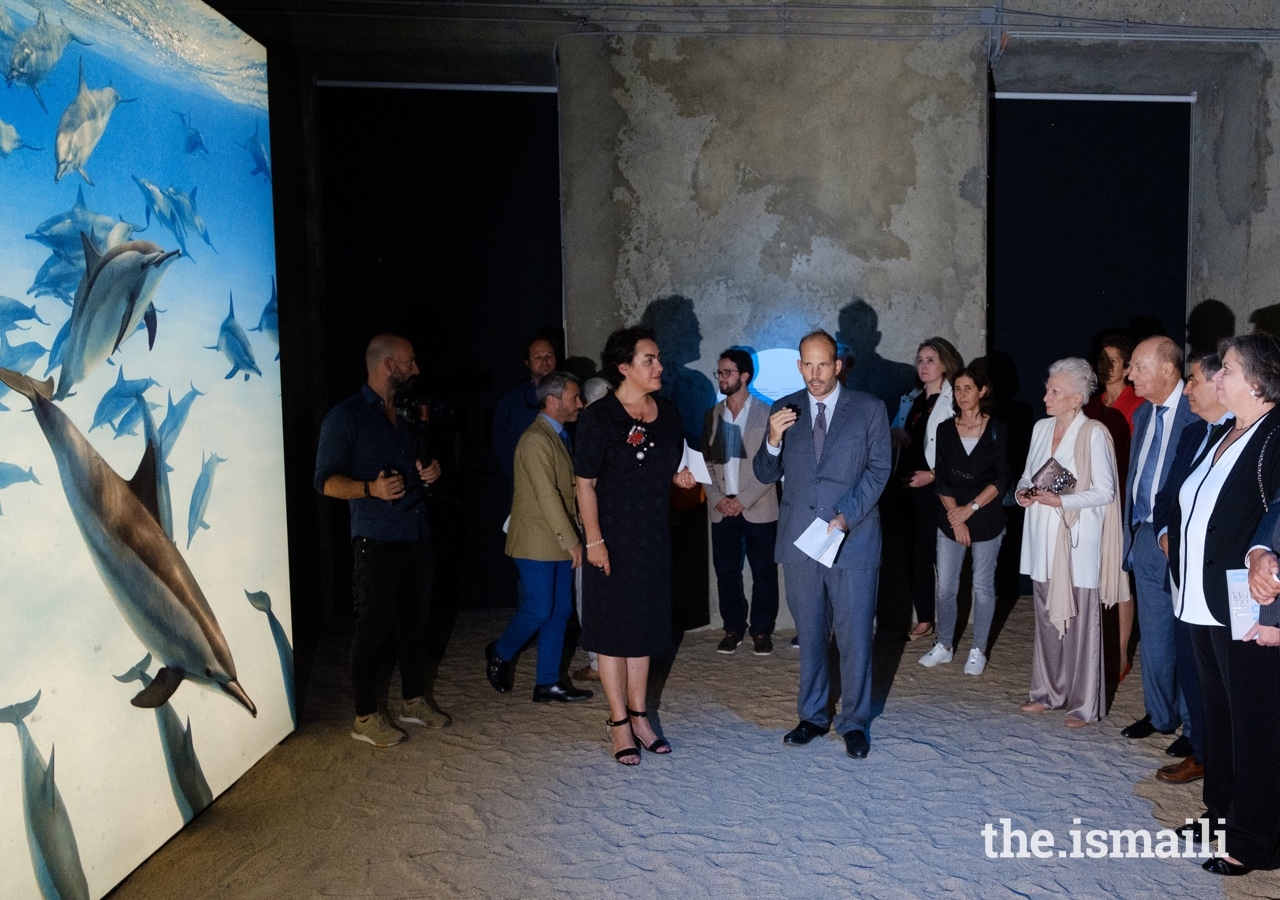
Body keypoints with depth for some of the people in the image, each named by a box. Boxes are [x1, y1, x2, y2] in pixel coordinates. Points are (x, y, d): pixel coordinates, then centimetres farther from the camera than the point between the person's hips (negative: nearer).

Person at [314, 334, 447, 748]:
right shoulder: (347, 415, -7)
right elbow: (326, 480, -11)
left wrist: (429, 472, 5)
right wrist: (371, 488, -28)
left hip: (416, 537, 7)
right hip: (377, 540, -7)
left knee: (414, 621, 15)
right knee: (372, 627, -1)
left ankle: (414, 700, 29)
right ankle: (365, 717, 12)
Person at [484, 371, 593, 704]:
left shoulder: (559, 436, 14)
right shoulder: (536, 439, -16)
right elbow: (547, 496, -20)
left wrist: (572, 538, 8)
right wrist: (572, 541, -18)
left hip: (559, 542, 9)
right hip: (537, 543, -9)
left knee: (559, 611, 9)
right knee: (538, 609, -4)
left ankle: (548, 682, 17)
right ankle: (499, 654, 21)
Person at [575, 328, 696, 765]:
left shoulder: (667, 411, 4)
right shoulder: (598, 417, -13)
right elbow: (585, 483, -12)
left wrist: (682, 477, -5)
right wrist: (594, 540, -15)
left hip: (654, 536, 6)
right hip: (613, 537, -5)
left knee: (645, 627, 14)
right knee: (613, 629, 4)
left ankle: (639, 715, 27)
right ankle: (619, 723, 17)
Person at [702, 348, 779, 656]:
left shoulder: (767, 414, -3)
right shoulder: (712, 416, 9)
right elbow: (706, 462, 9)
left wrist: (744, 500, -13)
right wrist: (717, 498, -5)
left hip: (758, 508, -3)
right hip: (722, 509, 3)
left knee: (764, 572, 3)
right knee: (726, 571, 7)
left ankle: (762, 630, 16)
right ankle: (733, 628, 20)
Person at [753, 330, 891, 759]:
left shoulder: (869, 409, 1)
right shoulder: (784, 410, 6)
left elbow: (879, 468, -3)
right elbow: (765, 475, 6)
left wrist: (847, 515, -15)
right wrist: (774, 441, -15)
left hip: (853, 539, -2)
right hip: (799, 541, 3)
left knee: (854, 636, 3)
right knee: (809, 635, 13)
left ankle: (854, 722, 19)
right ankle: (813, 715, 28)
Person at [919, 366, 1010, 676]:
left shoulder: (996, 430, -2)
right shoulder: (945, 430, 4)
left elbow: (1002, 479, -5)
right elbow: (941, 479, 1)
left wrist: (970, 508, -12)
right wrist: (955, 519, -7)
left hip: (986, 520, -2)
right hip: (950, 520, 2)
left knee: (983, 586, 6)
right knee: (945, 587, 4)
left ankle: (978, 650, 20)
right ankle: (944, 645, 21)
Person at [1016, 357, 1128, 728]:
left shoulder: (1094, 434, -11)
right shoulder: (1041, 428, 8)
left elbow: (1105, 491, -11)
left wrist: (1061, 501, -20)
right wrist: (1023, 492, -4)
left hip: (1077, 542, -6)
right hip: (1042, 540, 6)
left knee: (1080, 622, 1)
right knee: (1046, 618, 14)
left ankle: (1084, 704, 14)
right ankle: (1048, 692, 27)